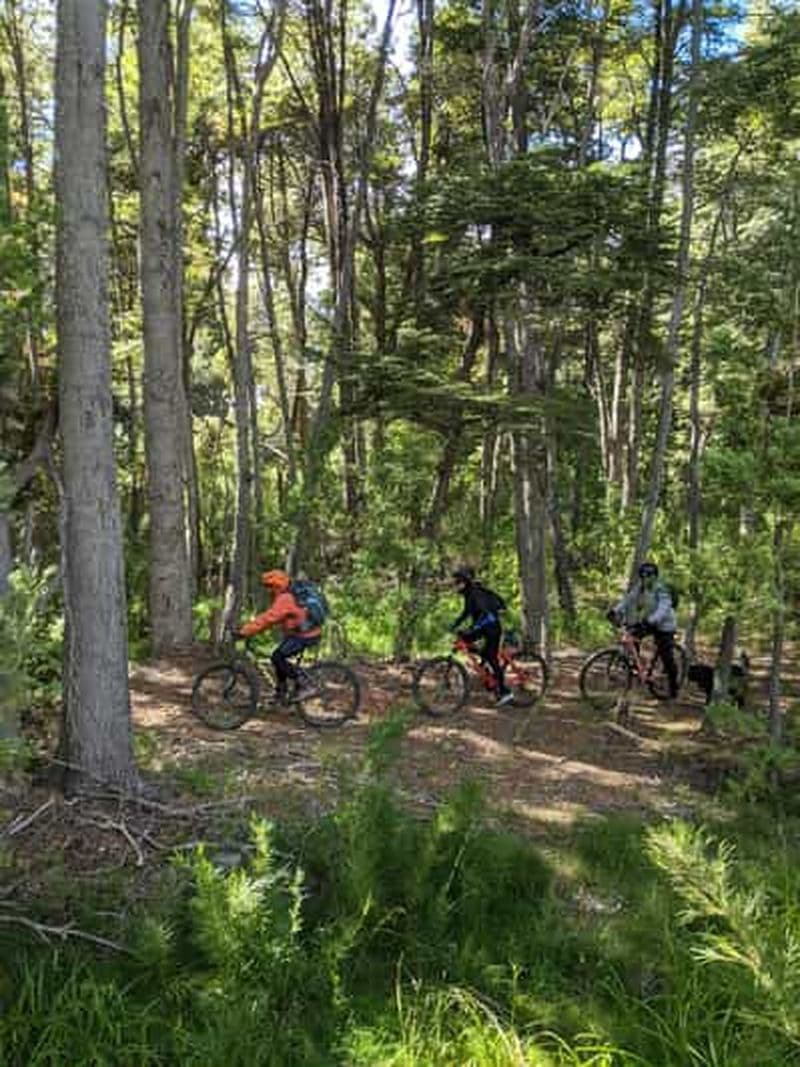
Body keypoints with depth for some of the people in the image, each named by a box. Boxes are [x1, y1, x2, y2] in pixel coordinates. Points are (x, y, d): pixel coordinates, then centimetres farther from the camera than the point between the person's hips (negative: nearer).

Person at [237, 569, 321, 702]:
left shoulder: (284, 599, -19)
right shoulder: (284, 597, 14)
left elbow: (268, 618, -26)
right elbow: (266, 615, 18)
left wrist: (243, 632, -25)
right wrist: (247, 624, 11)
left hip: (306, 635, -11)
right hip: (298, 632, 11)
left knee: (278, 657, -12)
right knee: (280, 658, 14)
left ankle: (304, 687, -10)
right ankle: (281, 694, 21)